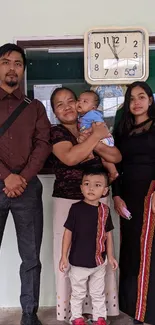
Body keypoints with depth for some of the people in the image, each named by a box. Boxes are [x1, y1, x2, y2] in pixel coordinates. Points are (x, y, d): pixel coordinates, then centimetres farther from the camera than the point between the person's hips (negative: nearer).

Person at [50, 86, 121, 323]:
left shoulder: (91, 128, 11)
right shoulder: (55, 132, -5)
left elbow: (116, 157, 7)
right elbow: (69, 157, -25)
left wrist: (96, 144, -10)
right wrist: (96, 136, -14)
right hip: (67, 203, -4)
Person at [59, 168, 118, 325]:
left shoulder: (105, 210, -3)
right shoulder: (76, 208, -15)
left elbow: (108, 234, 7)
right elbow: (68, 232, -9)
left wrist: (110, 256, 10)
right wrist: (64, 256, -8)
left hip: (99, 262, 3)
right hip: (79, 262, -3)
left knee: (98, 293, 20)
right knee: (78, 293, 15)